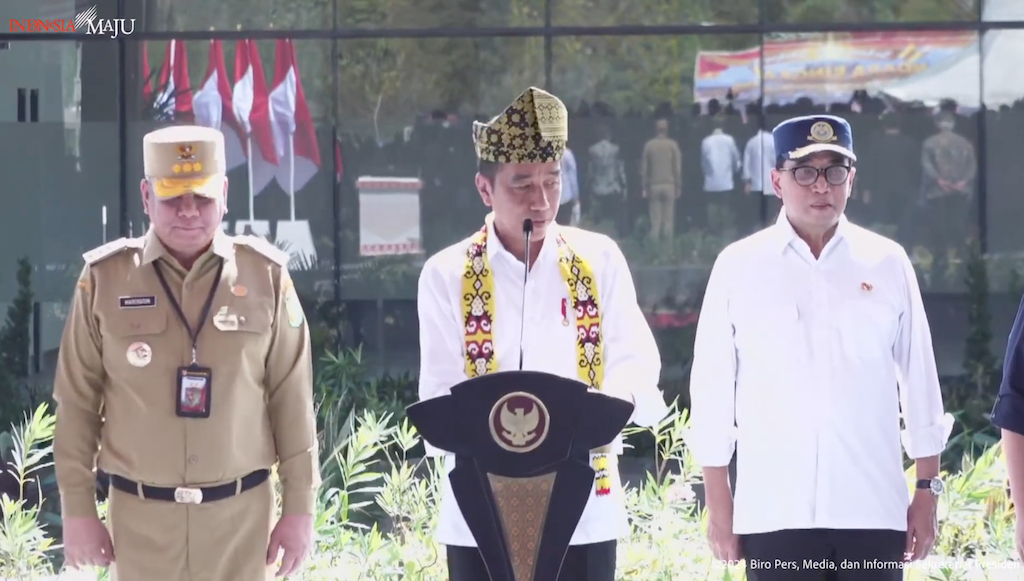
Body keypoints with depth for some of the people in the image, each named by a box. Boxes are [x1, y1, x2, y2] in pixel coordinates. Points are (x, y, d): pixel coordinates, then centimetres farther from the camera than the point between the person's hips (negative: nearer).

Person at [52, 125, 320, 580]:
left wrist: (299, 508, 2)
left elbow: (292, 401, 3)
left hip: (240, 513, 0)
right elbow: (76, 402, 2)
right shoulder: (105, 278, -2)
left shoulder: (265, 276, -1)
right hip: (140, 515, 0)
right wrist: (77, 511, 0)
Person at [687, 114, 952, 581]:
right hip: (775, 510, -1)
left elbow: (919, 380, 9)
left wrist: (926, 491, 7)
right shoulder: (739, 266, 2)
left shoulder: (887, 263, 5)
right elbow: (712, 388, 4)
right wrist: (719, 506, 3)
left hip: (872, 509, 1)